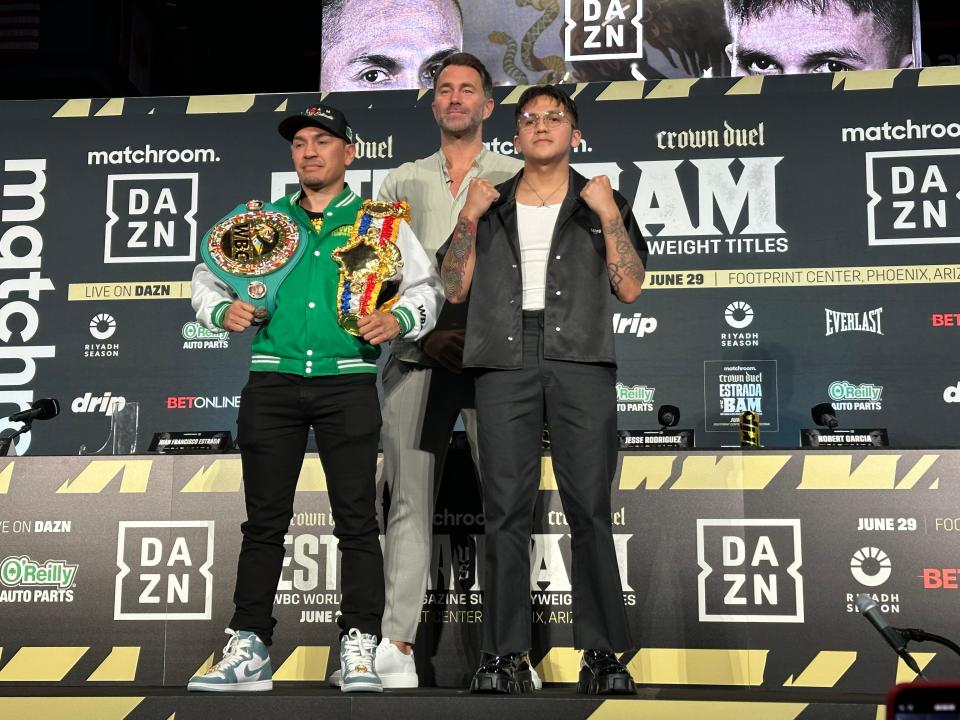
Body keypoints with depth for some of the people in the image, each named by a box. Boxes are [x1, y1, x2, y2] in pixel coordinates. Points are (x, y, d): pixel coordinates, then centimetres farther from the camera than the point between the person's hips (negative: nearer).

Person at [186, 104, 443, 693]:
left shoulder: (378, 222, 10)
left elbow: (427, 288, 7)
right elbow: (206, 278, 19)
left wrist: (399, 319, -13)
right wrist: (221, 309, -2)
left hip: (348, 383, -2)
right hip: (273, 382, 2)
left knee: (357, 520, -2)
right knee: (265, 519, 5)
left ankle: (360, 650, 5)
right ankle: (249, 649, 12)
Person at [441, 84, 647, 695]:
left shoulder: (601, 201, 17)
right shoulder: (491, 204, 21)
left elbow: (630, 287, 7)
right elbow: (455, 290, 14)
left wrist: (609, 215, -1)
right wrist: (470, 218, 4)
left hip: (581, 360, -1)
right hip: (505, 361, 1)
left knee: (591, 509, -5)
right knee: (507, 510, -3)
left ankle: (603, 655, 1)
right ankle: (506, 656, 1)